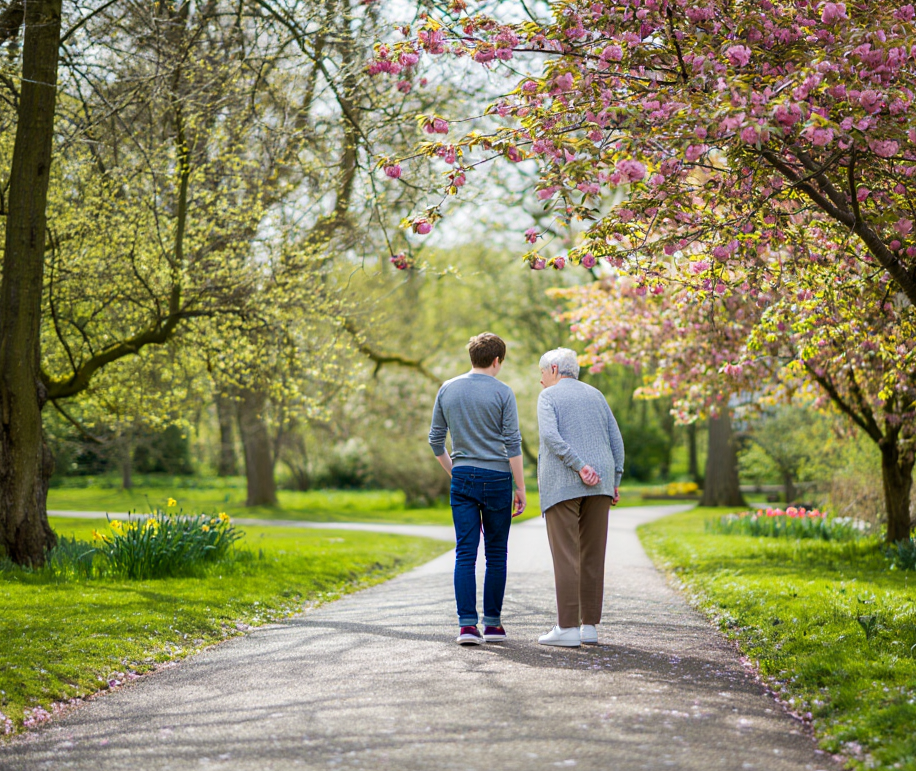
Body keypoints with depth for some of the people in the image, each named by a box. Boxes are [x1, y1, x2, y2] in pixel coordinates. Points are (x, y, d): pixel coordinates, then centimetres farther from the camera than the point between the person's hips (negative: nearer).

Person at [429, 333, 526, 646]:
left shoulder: (447, 390, 6)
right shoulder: (502, 393, -5)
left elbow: (436, 440, 9)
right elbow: (512, 444, -8)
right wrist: (521, 487, -3)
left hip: (462, 479, 3)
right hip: (496, 478, -3)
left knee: (465, 553, 1)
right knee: (496, 553, 7)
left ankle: (467, 624, -7)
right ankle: (492, 623, 11)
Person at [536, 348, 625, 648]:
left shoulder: (548, 396, 2)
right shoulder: (595, 395, 17)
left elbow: (550, 436, -15)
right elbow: (616, 440, 11)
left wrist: (580, 466, -16)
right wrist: (614, 483, 11)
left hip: (562, 484, -5)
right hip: (599, 485, 5)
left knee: (565, 555, -6)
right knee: (593, 555, 7)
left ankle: (567, 628, -9)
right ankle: (590, 626, 7)